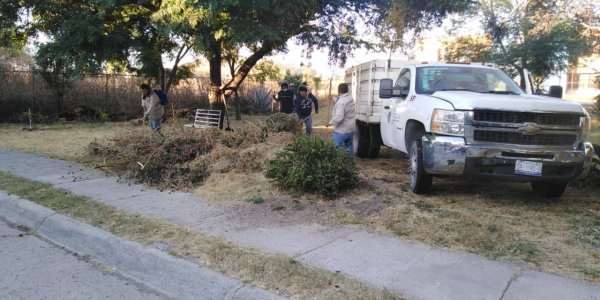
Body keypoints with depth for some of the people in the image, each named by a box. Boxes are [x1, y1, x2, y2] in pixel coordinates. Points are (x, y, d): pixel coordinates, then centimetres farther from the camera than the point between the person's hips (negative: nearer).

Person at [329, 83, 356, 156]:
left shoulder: (341, 102, -24)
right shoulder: (350, 98, 2)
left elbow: (339, 117, -31)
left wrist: (332, 122, -16)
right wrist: (334, 99, 6)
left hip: (341, 131, -8)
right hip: (351, 129, 8)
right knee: (349, 147, 19)